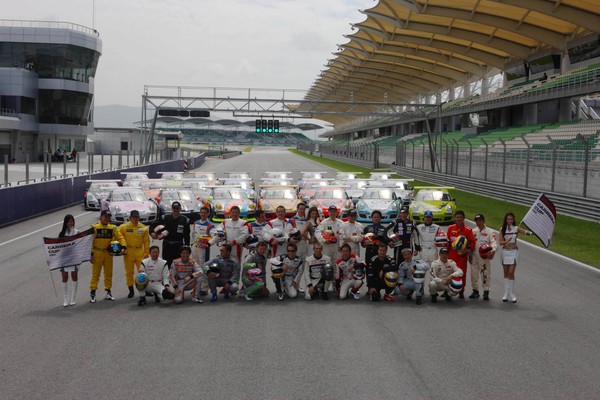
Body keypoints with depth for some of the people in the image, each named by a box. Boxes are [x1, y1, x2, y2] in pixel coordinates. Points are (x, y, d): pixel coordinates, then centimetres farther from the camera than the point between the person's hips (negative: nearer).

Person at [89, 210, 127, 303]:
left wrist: (124, 246, -15)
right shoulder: (94, 227, -6)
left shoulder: (113, 228, 5)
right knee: (95, 274, -1)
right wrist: (91, 254, -12)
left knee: (108, 273, 11)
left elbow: (120, 237, 3)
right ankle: (92, 293, 6)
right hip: (97, 253, -4)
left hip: (108, 253, 4)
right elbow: (90, 241, -8)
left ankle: (108, 292, 22)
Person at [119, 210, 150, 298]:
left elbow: (146, 241, 7)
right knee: (129, 272, 6)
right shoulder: (124, 227, 1)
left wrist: (147, 252, 3)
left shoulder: (143, 228, 5)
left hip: (140, 252, 1)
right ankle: (131, 291, 16)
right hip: (128, 252, 0)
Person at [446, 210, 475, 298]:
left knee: (462, 273, 1)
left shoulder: (468, 230, -2)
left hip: (462, 255, -2)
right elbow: (447, 240, 14)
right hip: (451, 255, 2)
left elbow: (472, 242, -3)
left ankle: (461, 291, 14)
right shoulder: (450, 228, 7)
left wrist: (468, 250, -18)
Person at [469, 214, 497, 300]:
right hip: (474, 257, 4)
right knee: (474, 274, 7)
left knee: (486, 274, -5)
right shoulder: (473, 231, 14)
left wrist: (493, 250, -28)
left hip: (485, 257, -4)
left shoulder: (489, 231, 2)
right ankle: (475, 291, 19)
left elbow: (494, 242, -9)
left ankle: (486, 292, 1)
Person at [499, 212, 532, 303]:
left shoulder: (516, 228, 0)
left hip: (513, 252, -2)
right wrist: (507, 241, -23)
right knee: (506, 273, 6)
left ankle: (512, 294, 0)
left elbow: (527, 233, -8)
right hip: (505, 251, 2)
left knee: (511, 273, -8)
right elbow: (500, 242, -4)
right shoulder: (502, 229, 1)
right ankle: (506, 293, 13)